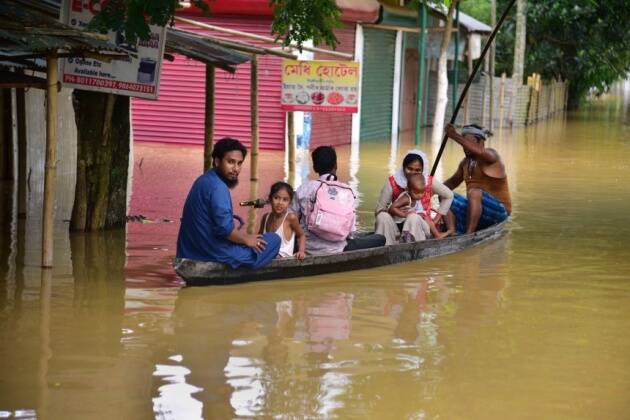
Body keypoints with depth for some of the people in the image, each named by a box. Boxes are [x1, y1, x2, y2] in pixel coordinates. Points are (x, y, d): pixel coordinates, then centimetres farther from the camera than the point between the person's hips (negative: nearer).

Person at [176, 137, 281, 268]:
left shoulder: (204, 180, 11)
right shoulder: (218, 187, -20)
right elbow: (224, 228, -26)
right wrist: (247, 240, -11)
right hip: (216, 253, -10)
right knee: (274, 239, -1)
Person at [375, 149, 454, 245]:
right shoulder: (392, 182, -6)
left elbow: (448, 196, 13)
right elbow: (379, 209, -10)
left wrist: (437, 218, 6)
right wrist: (403, 214, -25)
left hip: (420, 226, -1)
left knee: (414, 217, -34)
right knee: (383, 217, -30)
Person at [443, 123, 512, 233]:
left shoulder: (491, 155, -10)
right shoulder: (465, 162, 13)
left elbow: (479, 151, -34)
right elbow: (453, 181, 29)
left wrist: (455, 136, -38)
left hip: (499, 211, -8)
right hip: (475, 207, 8)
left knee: (474, 192, -34)